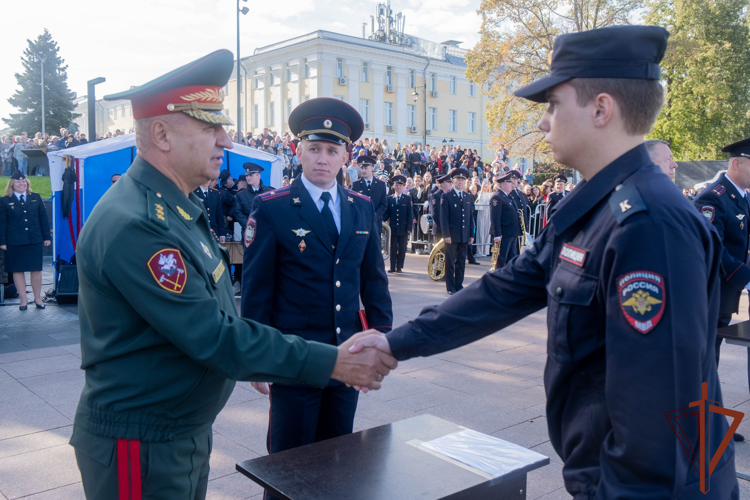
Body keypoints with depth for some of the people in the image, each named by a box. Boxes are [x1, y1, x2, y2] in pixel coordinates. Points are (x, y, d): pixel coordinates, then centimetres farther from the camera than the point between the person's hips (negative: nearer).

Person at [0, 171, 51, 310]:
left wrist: (46, 236, 4)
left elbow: (43, 217, 8)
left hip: (35, 241, 1)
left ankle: (37, 298, 16)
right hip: (15, 243, -1)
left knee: (36, 270, 5)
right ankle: (23, 299, 15)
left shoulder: (36, 197, 8)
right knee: (17, 271, 5)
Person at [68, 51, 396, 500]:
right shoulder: (134, 224, -26)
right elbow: (212, 336, -27)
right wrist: (331, 363, -23)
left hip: (190, 430, 9)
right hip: (141, 446, -9)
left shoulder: (180, 208, 6)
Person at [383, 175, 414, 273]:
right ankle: (392, 267, 8)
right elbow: (387, 212, 11)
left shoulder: (408, 198, 6)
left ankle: (399, 267, 11)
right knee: (393, 248, 3)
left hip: (403, 228, -1)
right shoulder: (389, 198, 10)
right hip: (393, 228, 1)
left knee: (402, 249, 3)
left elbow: (410, 213, 2)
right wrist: (383, 220, -9)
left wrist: (409, 227, -5)